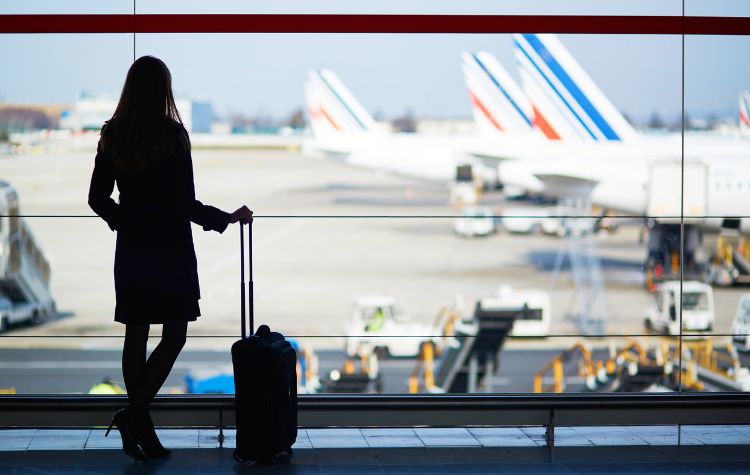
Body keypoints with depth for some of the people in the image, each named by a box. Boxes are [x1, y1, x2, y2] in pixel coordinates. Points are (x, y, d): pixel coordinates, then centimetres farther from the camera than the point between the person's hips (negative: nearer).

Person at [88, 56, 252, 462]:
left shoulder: (112, 136, 1)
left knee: (136, 335, 10)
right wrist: (228, 218, 0)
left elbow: (97, 199, 6)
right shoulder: (172, 135, -14)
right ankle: (135, 413, -7)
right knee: (174, 334, 6)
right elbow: (186, 203, -14)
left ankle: (140, 428, 15)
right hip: (170, 249, -5)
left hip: (131, 248, 5)